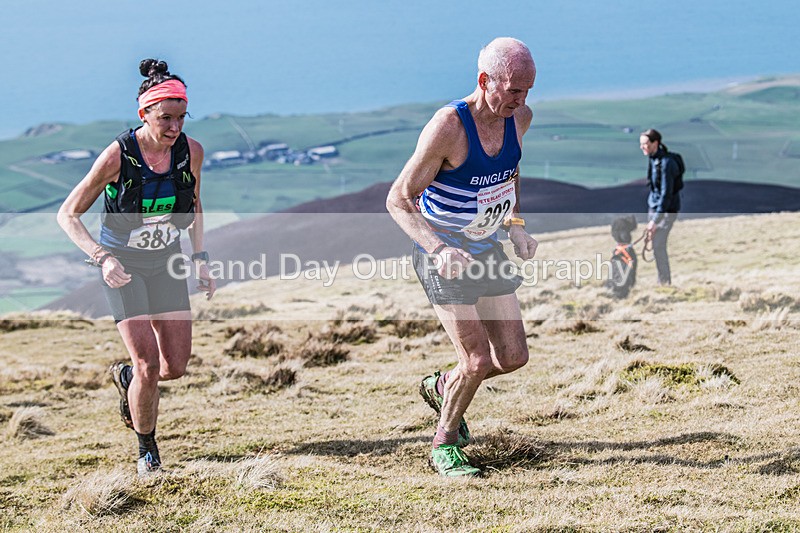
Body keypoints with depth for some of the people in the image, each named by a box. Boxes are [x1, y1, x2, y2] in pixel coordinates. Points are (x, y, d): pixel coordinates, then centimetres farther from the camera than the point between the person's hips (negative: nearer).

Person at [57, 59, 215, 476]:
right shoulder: (118, 156, -23)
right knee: (149, 366, -13)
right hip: (122, 266, -4)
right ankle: (146, 451, 10)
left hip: (167, 263, 4)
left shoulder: (191, 151, -11)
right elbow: (68, 215, -15)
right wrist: (102, 257, -29)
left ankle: (125, 377, 36)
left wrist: (200, 260, 3)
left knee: (176, 367, 1)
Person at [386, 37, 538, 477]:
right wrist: (439, 248, -36)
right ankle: (444, 447, 11)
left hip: (486, 250, 7)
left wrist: (515, 223, 3)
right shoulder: (447, 127, -27)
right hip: (443, 255, -7)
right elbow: (398, 199, -22)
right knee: (477, 361, -12)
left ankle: (442, 388, 34)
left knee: (513, 357, 6)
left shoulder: (519, 118, -6)